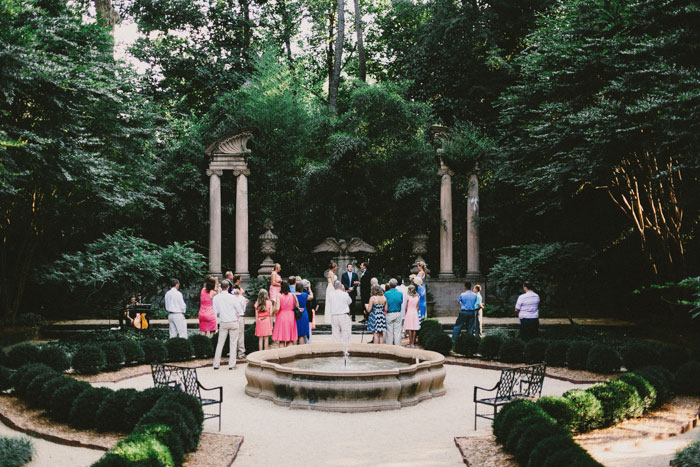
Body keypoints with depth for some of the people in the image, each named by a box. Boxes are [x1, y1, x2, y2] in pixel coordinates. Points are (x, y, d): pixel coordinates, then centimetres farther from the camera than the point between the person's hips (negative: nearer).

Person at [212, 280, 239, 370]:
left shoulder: (215, 298, -4)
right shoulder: (232, 297, -11)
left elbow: (215, 312, 1)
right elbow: (237, 311, -5)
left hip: (223, 323, 2)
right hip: (233, 322, -2)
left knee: (220, 343, 9)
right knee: (233, 343, 4)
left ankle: (216, 364, 9)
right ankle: (231, 364, 3)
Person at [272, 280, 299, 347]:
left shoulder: (279, 296, -8)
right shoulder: (293, 295, 1)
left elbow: (277, 308, -16)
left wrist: (273, 312, 4)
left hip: (281, 317, -3)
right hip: (291, 317, 3)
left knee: (281, 341, 3)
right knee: (290, 340, 8)